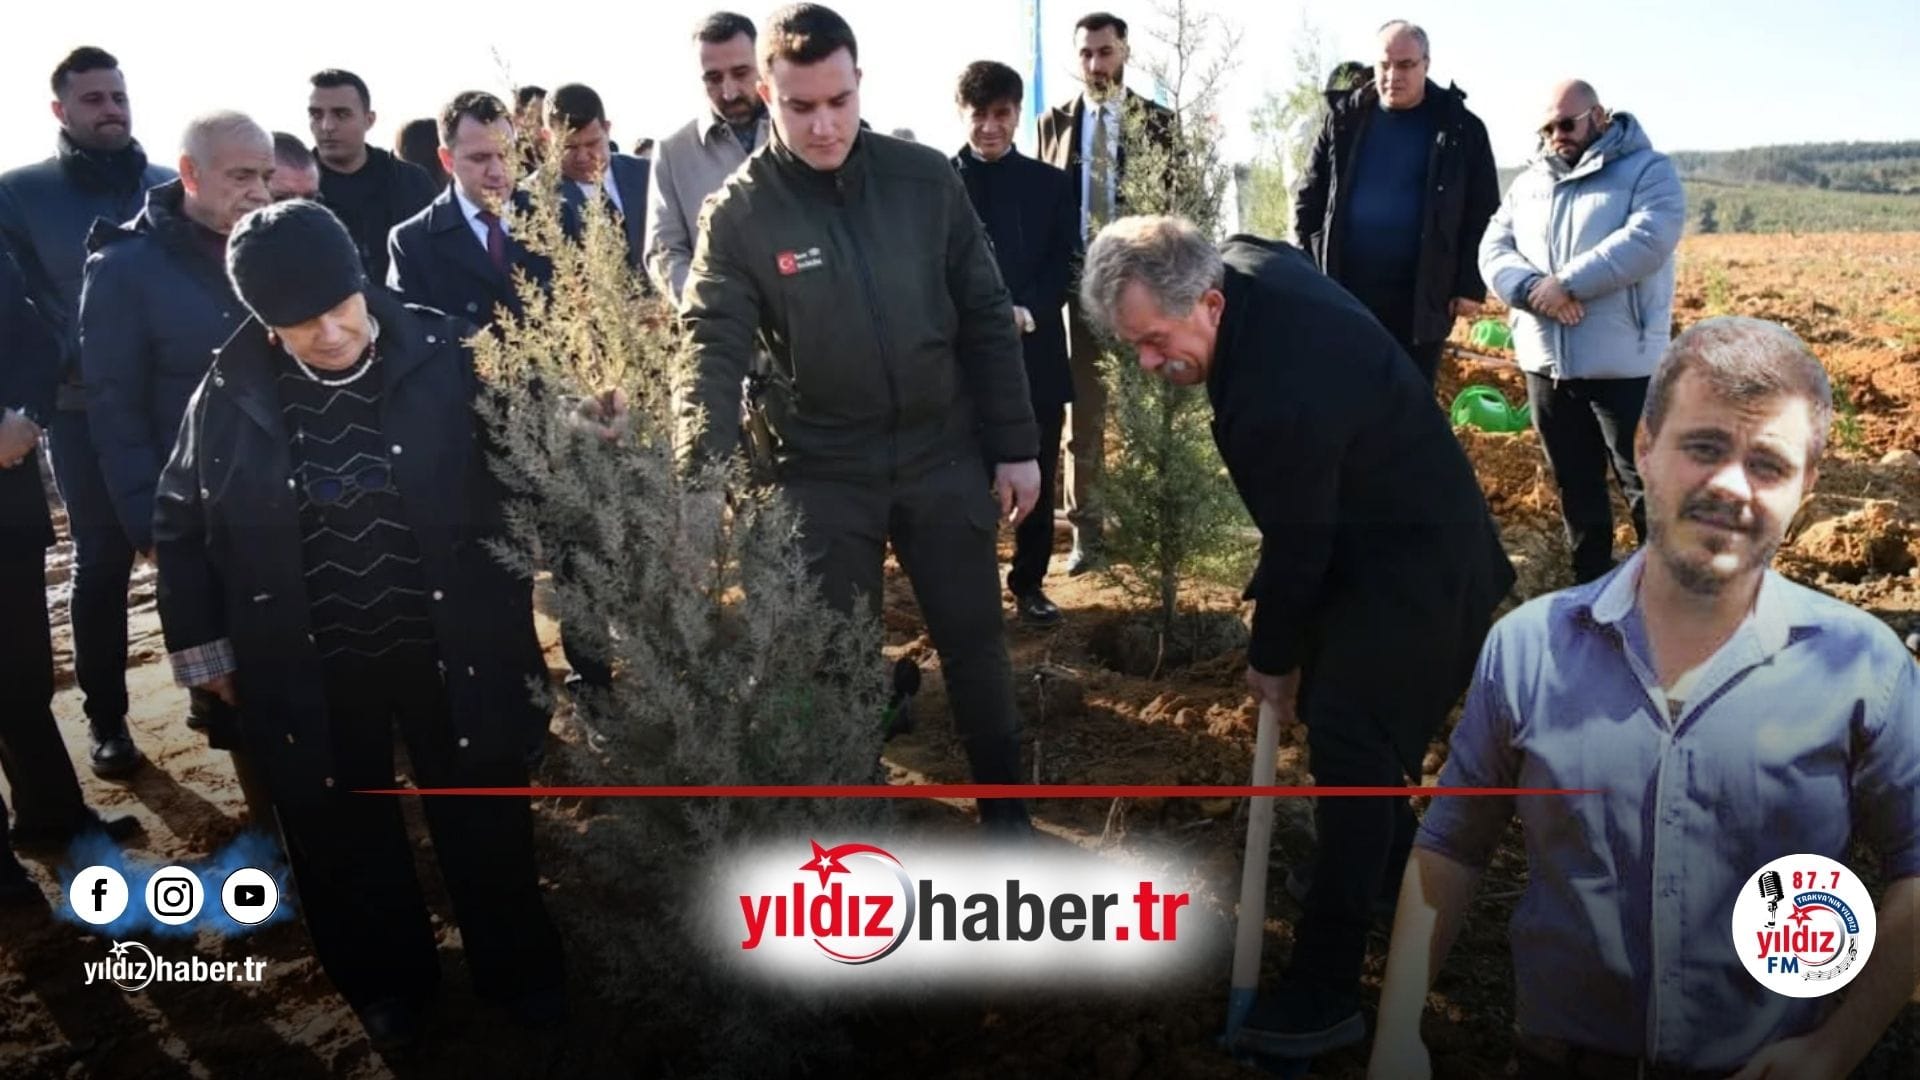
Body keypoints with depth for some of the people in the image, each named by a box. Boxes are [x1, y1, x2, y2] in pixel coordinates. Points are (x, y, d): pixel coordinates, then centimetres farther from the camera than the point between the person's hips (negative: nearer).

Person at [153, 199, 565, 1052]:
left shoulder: (441, 357, -11)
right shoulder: (230, 394, -6)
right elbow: (179, 522, 6)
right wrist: (201, 646, 8)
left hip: (451, 645, -1)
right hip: (308, 669, 1)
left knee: (485, 813, 13)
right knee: (343, 830, 16)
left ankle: (518, 966, 36)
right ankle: (387, 980, 40)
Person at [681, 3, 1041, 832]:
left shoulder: (925, 179, -4)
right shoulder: (739, 212, -9)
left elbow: (986, 319, 1)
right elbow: (713, 349, -13)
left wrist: (1016, 445, 0)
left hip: (944, 455, 2)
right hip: (823, 473, -1)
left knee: (975, 639, 12)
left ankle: (1003, 803, 34)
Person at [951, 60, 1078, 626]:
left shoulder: (1049, 183, 9)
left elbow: (1066, 265, 3)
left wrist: (1027, 312, -15)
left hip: (1034, 353, 2)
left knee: (1037, 478, 9)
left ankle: (1029, 583, 24)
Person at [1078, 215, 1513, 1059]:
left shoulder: (1276, 399, -37)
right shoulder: (1247, 263, -8)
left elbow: (1297, 546, -23)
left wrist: (1273, 658, -5)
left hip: (1411, 569, -10)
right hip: (1376, 526, 10)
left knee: (1348, 755, -10)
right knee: (1337, 712, 21)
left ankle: (1325, 996, -1)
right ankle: (1394, 871, 44)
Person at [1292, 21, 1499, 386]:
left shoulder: (1460, 128, 1)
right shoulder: (1344, 117, 6)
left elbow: (1482, 214, 1)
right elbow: (1310, 197, 8)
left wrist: (1471, 285, -6)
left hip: (1421, 297, -1)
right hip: (1345, 289, 2)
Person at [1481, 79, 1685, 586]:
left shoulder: (1647, 170, -1)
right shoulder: (1528, 183, 15)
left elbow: (1648, 239, -17)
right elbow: (1494, 249, 3)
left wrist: (1567, 283, -21)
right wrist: (1533, 289, -16)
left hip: (1622, 365, -5)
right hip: (1545, 363, 5)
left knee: (1646, 484, 1)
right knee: (1575, 484, 15)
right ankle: (1591, 583, 27)